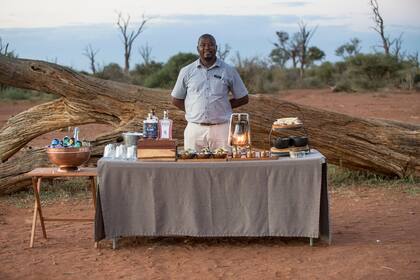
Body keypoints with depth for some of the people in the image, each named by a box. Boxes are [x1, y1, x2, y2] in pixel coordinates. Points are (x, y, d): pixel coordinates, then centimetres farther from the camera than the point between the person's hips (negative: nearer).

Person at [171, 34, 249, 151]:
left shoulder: (229, 71, 6)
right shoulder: (187, 72, 9)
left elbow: (243, 98, 12)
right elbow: (176, 100, 15)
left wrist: (221, 107, 3)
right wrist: (193, 111, 3)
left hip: (222, 128, -1)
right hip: (194, 128, 1)